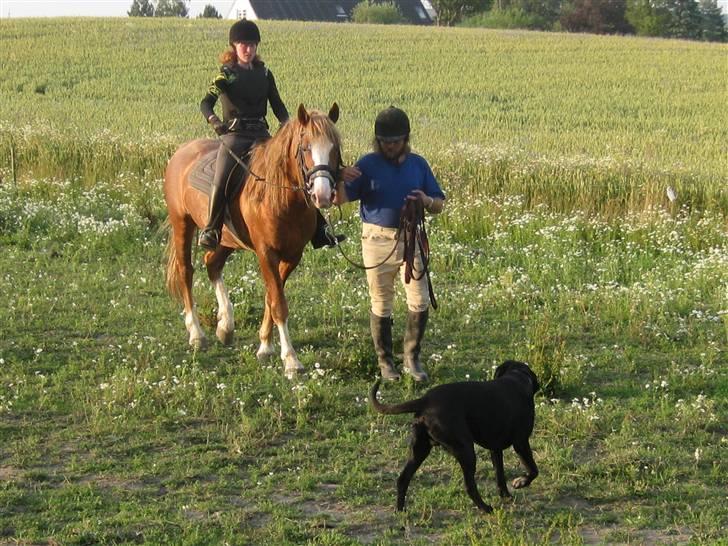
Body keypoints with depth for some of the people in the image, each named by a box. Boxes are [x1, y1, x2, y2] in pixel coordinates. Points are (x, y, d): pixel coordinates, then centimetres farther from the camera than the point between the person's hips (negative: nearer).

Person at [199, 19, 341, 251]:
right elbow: (206, 103, -10)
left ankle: (318, 230, -1)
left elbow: (277, 105, 13)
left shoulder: (264, 74, 14)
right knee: (221, 180, -26)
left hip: (261, 134, 4)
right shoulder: (226, 74, 1)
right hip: (234, 135, -4)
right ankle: (210, 231, -14)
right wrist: (213, 120, -32)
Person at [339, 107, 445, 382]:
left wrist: (427, 201, -13)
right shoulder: (368, 165, -2)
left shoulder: (418, 164, 7)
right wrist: (340, 180, -31)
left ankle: (412, 357, 14)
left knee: (420, 302, -1)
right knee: (381, 305, 6)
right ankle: (385, 361, 19)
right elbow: (342, 199, -9)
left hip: (411, 239, 2)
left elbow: (440, 205, 11)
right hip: (378, 240, -2)